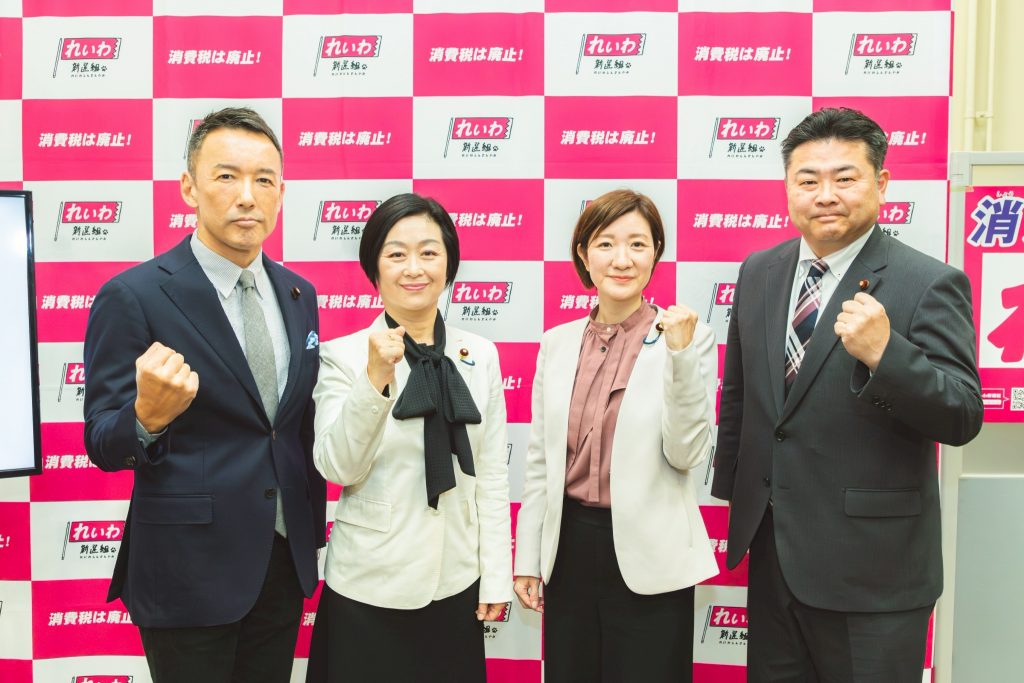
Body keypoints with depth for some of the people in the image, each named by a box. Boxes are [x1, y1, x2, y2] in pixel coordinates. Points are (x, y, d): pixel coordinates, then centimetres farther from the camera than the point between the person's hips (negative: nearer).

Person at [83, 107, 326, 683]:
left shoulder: (298, 294, 4)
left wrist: (314, 538, 15)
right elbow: (103, 445, -10)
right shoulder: (132, 297, -13)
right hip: (190, 573, -5)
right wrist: (149, 416, -32)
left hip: (285, 566, 5)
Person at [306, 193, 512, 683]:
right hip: (369, 587, -2)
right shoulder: (342, 355, -7)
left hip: (456, 584, 3)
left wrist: (496, 578, 2)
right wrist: (375, 379, -27)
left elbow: (491, 477, 3)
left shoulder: (480, 356, 1)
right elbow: (337, 468, -15)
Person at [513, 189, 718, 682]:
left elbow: (687, 454, -13)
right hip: (569, 548, 4)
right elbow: (540, 458, 7)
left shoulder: (688, 338, -7)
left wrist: (680, 354, -22)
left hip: (648, 557, -3)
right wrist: (527, 558, 8)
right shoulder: (557, 343, 3)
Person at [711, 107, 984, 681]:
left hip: (870, 569, -5)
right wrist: (727, 492, 16)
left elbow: (963, 417, -16)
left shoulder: (929, 284, -12)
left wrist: (883, 353, -32)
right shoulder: (759, 272, 5)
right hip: (772, 553, 5)